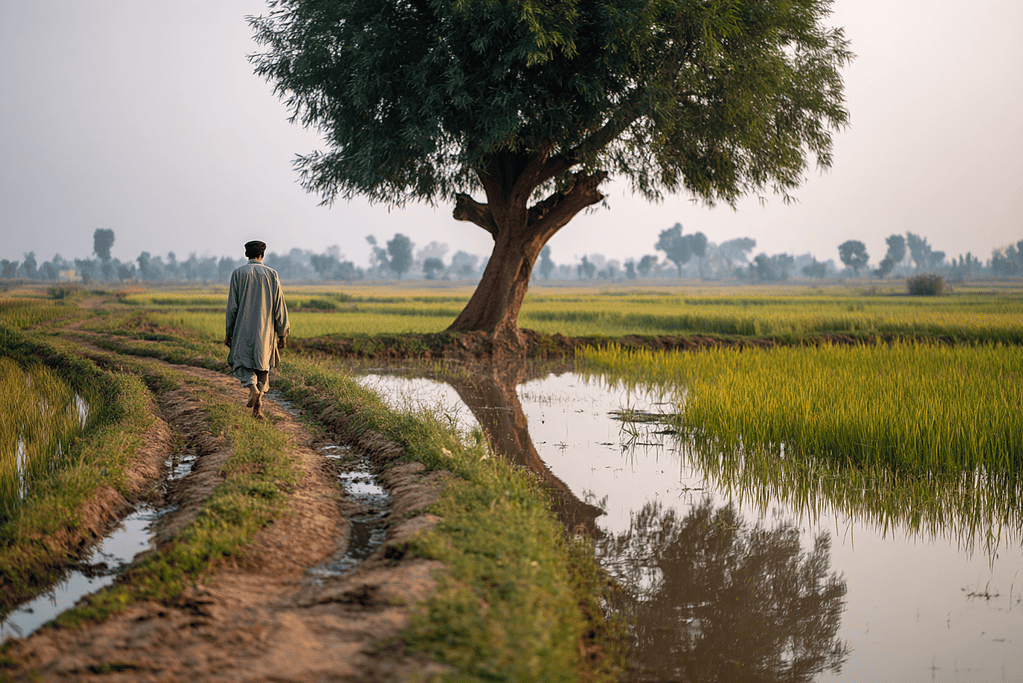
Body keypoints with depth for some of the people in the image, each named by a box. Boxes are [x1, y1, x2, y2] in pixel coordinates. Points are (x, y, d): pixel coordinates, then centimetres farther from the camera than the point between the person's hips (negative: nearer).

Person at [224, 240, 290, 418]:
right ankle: (258, 408, 4)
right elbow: (279, 306, 0)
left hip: (244, 329, -2)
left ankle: (252, 386, -22)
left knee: (241, 362, 9)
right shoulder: (271, 274, 1)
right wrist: (282, 333, 7)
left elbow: (232, 306, -4)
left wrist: (229, 333, 3)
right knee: (263, 365, 11)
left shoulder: (238, 274, -2)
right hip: (266, 330, 2)